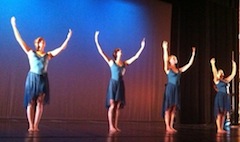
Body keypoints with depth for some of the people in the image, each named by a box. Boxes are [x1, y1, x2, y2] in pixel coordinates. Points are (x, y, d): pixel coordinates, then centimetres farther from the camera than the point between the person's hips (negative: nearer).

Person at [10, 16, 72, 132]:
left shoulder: (48, 55, 11)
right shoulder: (30, 52, 6)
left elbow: (62, 48, 11)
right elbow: (19, 39, 5)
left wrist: (68, 37, 7)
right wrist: (14, 25, 4)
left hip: (43, 79, 2)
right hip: (32, 78, -2)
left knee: (40, 102, -2)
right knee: (30, 102, -3)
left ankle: (36, 125, 2)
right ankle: (30, 125, 1)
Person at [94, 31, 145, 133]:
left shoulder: (124, 63, 10)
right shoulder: (111, 62, 0)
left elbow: (136, 56, 14)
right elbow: (101, 52, -7)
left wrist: (142, 47, 13)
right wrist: (96, 41, -13)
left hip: (120, 84, 4)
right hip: (113, 84, -4)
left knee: (118, 106, 5)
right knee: (112, 105, -6)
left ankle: (115, 126, 9)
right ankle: (111, 126, -3)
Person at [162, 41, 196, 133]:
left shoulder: (179, 70, 15)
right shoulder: (168, 69, 0)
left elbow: (189, 64, 18)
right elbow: (165, 60, -18)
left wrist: (193, 54, 15)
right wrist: (165, 49, -26)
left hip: (176, 89, 6)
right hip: (170, 88, -6)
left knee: (174, 109, 5)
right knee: (168, 108, -5)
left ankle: (171, 127, 10)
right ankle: (167, 127, -2)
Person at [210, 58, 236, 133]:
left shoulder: (226, 80, 17)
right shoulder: (217, 80, 0)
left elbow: (233, 74, 19)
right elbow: (214, 73, -16)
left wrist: (234, 65, 17)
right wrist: (212, 64, -23)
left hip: (226, 97, 6)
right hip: (220, 97, -6)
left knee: (223, 114, 7)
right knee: (219, 114, -6)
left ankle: (221, 128, 11)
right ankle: (218, 129, -5)